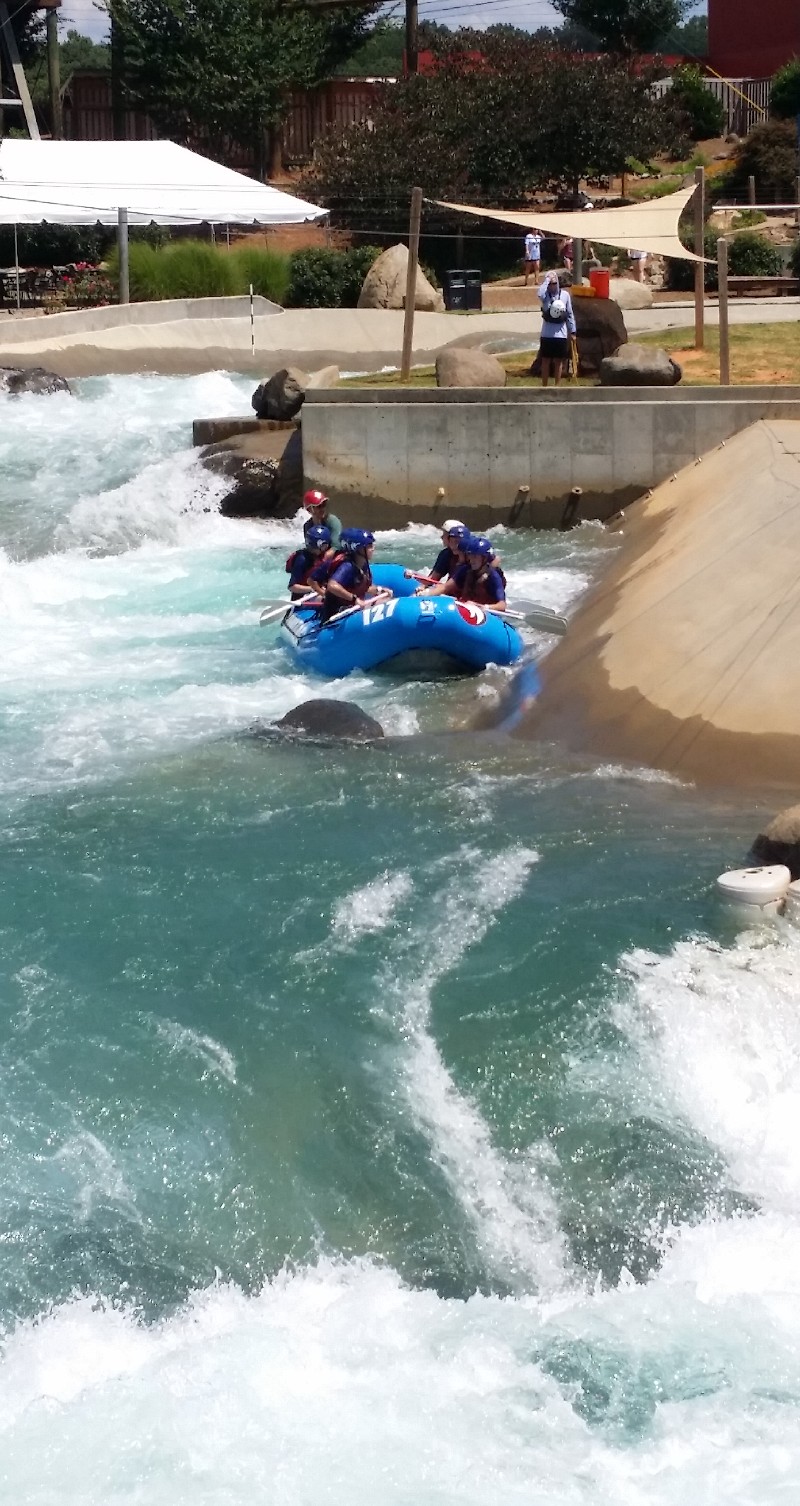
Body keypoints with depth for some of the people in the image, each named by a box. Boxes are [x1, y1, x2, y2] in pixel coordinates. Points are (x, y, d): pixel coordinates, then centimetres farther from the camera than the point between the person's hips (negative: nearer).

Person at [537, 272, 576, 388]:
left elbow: (570, 314, 6)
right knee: (546, 361, 4)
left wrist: (573, 331, 4)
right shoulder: (545, 295, -3)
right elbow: (540, 294, -30)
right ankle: (544, 386, 10)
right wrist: (547, 279, -19)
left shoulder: (565, 294, 1)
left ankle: (557, 386, 15)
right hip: (547, 334, -1)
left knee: (558, 361, 7)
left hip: (561, 334, 1)